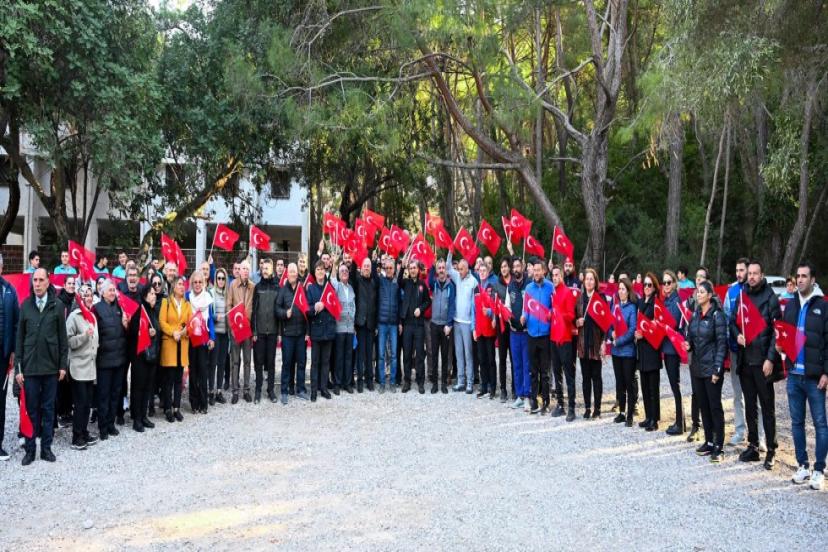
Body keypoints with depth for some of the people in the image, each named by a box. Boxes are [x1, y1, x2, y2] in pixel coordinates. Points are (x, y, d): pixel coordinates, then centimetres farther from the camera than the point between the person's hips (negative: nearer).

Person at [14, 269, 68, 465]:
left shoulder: (57, 306, 0)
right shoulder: (25, 306, 2)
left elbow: (62, 337, 3)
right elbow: (19, 338, 3)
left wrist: (63, 364, 0)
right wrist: (18, 367, -1)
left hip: (51, 366, 0)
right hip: (29, 367, 0)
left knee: (48, 409, 8)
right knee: (31, 409, 6)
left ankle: (46, 447, 16)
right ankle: (30, 448, 14)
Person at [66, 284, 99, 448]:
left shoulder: (92, 316, 13)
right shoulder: (74, 316, -9)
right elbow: (68, 341, -14)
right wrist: (84, 335, -23)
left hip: (90, 367, 7)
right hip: (79, 367, -7)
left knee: (88, 403, 10)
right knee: (80, 403, -5)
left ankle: (84, 434, 19)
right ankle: (76, 438, 2)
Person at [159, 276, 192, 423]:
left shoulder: (187, 304, 13)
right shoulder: (166, 302, 1)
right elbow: (162, 321, -7)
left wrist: (184, 331, -14)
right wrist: (173, 332, -19)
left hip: (183, 343, 4)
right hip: (169, 342, -4)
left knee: (179, 378, 7)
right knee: (169, 378, -2)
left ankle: (176, 408, 12)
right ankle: (168, 409, 4)